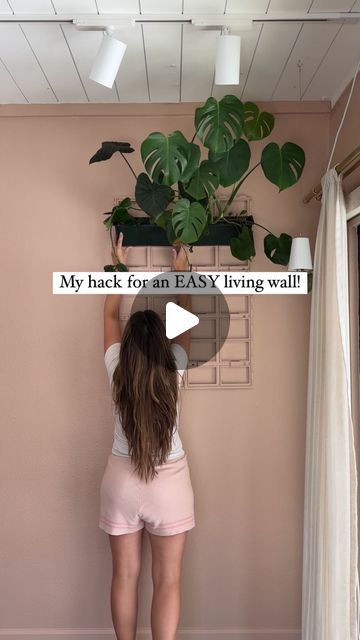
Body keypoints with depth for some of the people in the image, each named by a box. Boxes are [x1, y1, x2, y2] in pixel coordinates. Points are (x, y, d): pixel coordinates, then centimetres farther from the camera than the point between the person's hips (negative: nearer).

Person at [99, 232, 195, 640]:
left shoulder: (117, 370, -10)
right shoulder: (174, 369, -12)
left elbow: (110, 314, 5)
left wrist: (120, 265, 16)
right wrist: (180, 273, 18)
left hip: (121, 480, 2)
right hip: (169, 482, -1)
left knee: (125, 575, 14)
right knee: (167, 580, 8)